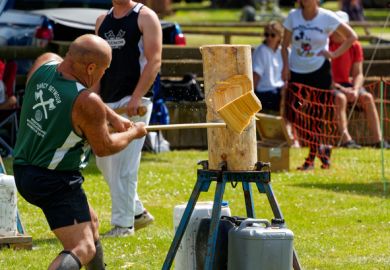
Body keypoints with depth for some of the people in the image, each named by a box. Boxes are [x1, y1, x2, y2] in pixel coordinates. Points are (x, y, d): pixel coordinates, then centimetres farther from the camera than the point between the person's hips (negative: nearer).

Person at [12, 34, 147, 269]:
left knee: (89, 222, 29)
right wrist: (133, 133, 11)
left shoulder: (44, 64, -5)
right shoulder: (87, 103, -24)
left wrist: (111, 116, 12)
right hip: (57, 181, -9)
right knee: (82, 248, -14)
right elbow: (103, 148, -7)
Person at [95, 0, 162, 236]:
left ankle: (123, 224, -3)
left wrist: (136, 98, -19)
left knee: (123, 165, -10)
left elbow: (154, 61, -10)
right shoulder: (103, 21, 15)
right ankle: (138, 212, 23)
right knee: (104, 161, 11)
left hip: (134, 102, -7)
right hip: (107, 100, 7)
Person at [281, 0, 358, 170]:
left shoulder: (327, 17, -4)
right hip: (297, 72, 3)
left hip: (320, 71, -3)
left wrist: (334, 54, -6)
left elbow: (351, 36, 3)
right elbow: (285, 44, 9)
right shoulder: (293, 16, 2)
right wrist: (285, 66, -5)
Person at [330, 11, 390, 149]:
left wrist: (355, 90, -17)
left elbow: (358, 74, 4)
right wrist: (341, 89, -22)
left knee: (367, 97, -19)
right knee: (340, 98, -35)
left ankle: (378, 140, -25)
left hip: (346, 85, 5)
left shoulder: (355, 46, 4)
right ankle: (346, 139, -43)